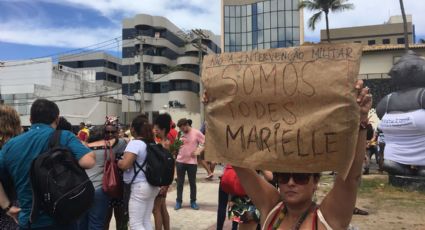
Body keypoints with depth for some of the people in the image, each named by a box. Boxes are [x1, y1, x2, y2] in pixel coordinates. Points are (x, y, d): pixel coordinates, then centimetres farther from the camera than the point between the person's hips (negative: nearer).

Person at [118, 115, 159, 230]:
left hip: (140, 186, -8)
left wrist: (118, 161, -4)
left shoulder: (135, 143, -14)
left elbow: (125, 165, -23)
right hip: (152, 185, 9)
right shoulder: (152, 143, 11)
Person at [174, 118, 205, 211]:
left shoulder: (196, 133, -7)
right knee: (179, 183, 9)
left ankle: (193, 201, 22)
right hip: (180, 161, 3)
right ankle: (178, 201, 20)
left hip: (192, 162, -3)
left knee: (192, 183, 9)